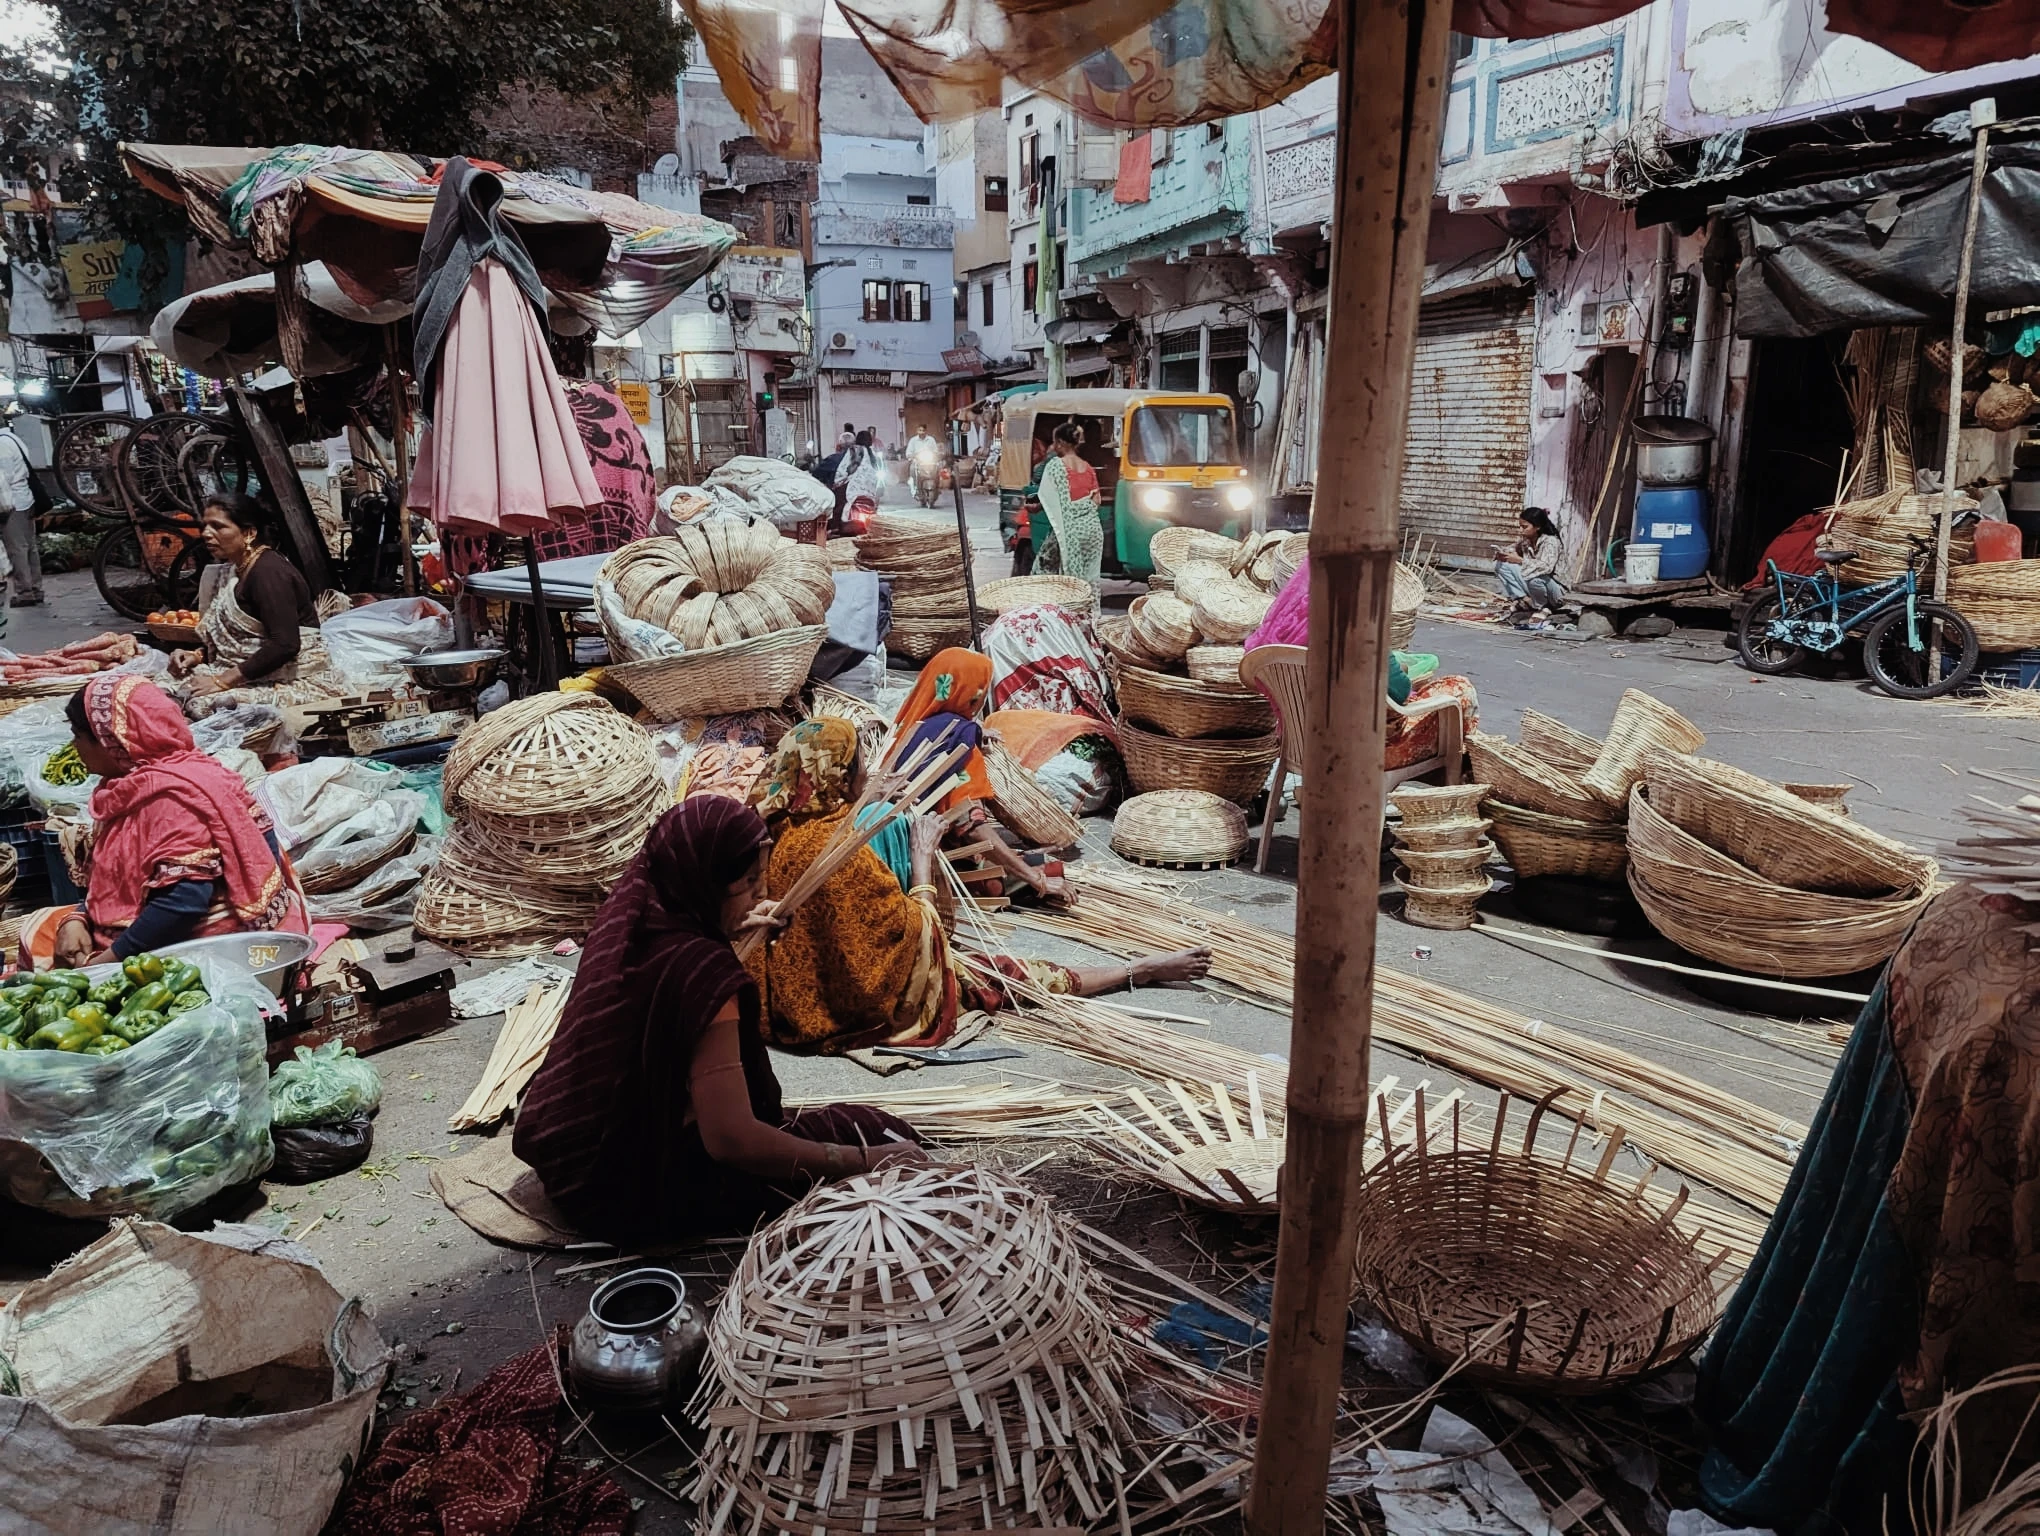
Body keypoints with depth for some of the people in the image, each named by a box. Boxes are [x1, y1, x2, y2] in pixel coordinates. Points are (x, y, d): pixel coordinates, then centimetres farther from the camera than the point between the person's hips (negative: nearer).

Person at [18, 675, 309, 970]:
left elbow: (185, 899, -29)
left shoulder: (172, 796, -22)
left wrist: (106, 961, -21)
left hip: (203, 942, -10)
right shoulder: (131, 785, 7)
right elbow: (110, 877, 16)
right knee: (39, 929, 14)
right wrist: (76, 919, -2)